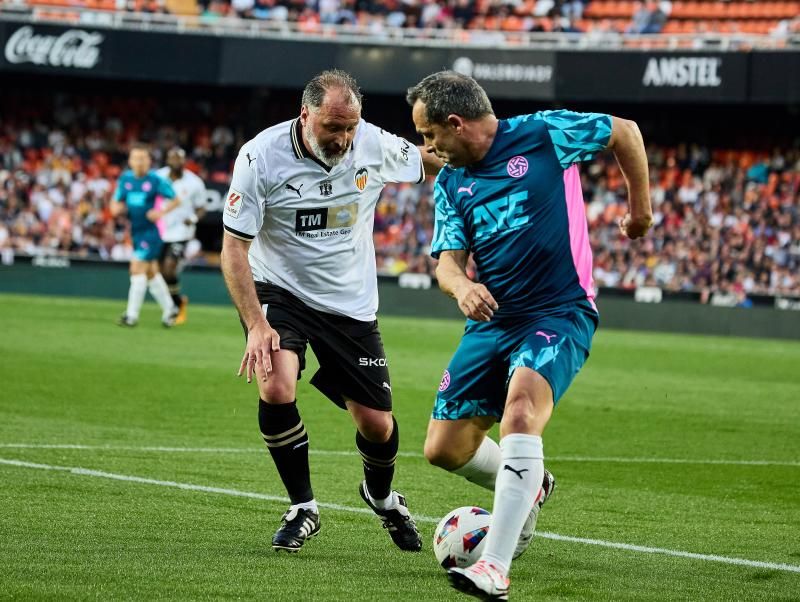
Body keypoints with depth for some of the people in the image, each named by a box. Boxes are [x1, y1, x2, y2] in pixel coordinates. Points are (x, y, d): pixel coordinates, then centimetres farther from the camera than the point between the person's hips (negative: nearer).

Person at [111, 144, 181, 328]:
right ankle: (169, 309, 29)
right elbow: (117, 201, 14)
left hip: (151, 231, -7)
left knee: (137, 269, -12)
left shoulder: (156, 180, -11)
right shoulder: (125, 179, 5)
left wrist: (161, 212, -22)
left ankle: (132, 315, -7)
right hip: (136, 230, 7)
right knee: (151, 272, 15)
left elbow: (175, 200, -5)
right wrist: (116, 208, -9)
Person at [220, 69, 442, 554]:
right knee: (276, 389, -28)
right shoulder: (261, 157, -19)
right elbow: (234, 247, -16)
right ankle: (303, 508, -5)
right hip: (278, 293, -2)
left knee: (378, 424, 2)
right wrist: (256, 325, -23)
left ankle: (381, 496, 39)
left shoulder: (375, 145, -11)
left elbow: (432, 166, 11)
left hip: (351, 304, 3)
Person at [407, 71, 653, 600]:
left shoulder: (544, 135, -7)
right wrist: (461, 285, -24)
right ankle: (529, 487, 37)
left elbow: (625, 132, 7)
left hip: (560, 313, -7)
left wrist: (641, 208, 11)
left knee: (520, 412, -31)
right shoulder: (449, 184, 8)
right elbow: (448, 259, 0)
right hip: (492, 319, 7)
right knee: (444, 449, 5)